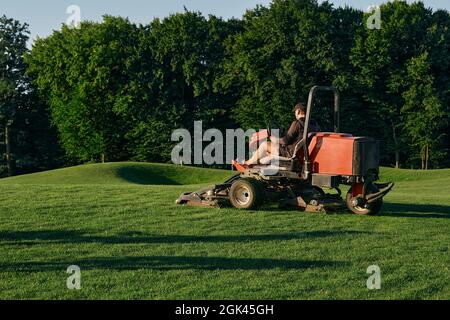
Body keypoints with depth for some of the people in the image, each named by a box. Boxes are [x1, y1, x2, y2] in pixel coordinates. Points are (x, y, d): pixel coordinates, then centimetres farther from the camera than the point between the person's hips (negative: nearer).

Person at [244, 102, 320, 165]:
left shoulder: (297, 123, -19)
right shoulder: (314, 124, 3)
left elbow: (286, 141, -17)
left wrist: (275, 140, 5)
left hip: (292, 153, -8)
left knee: (264, 145, 5)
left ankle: (250, 162, 23)